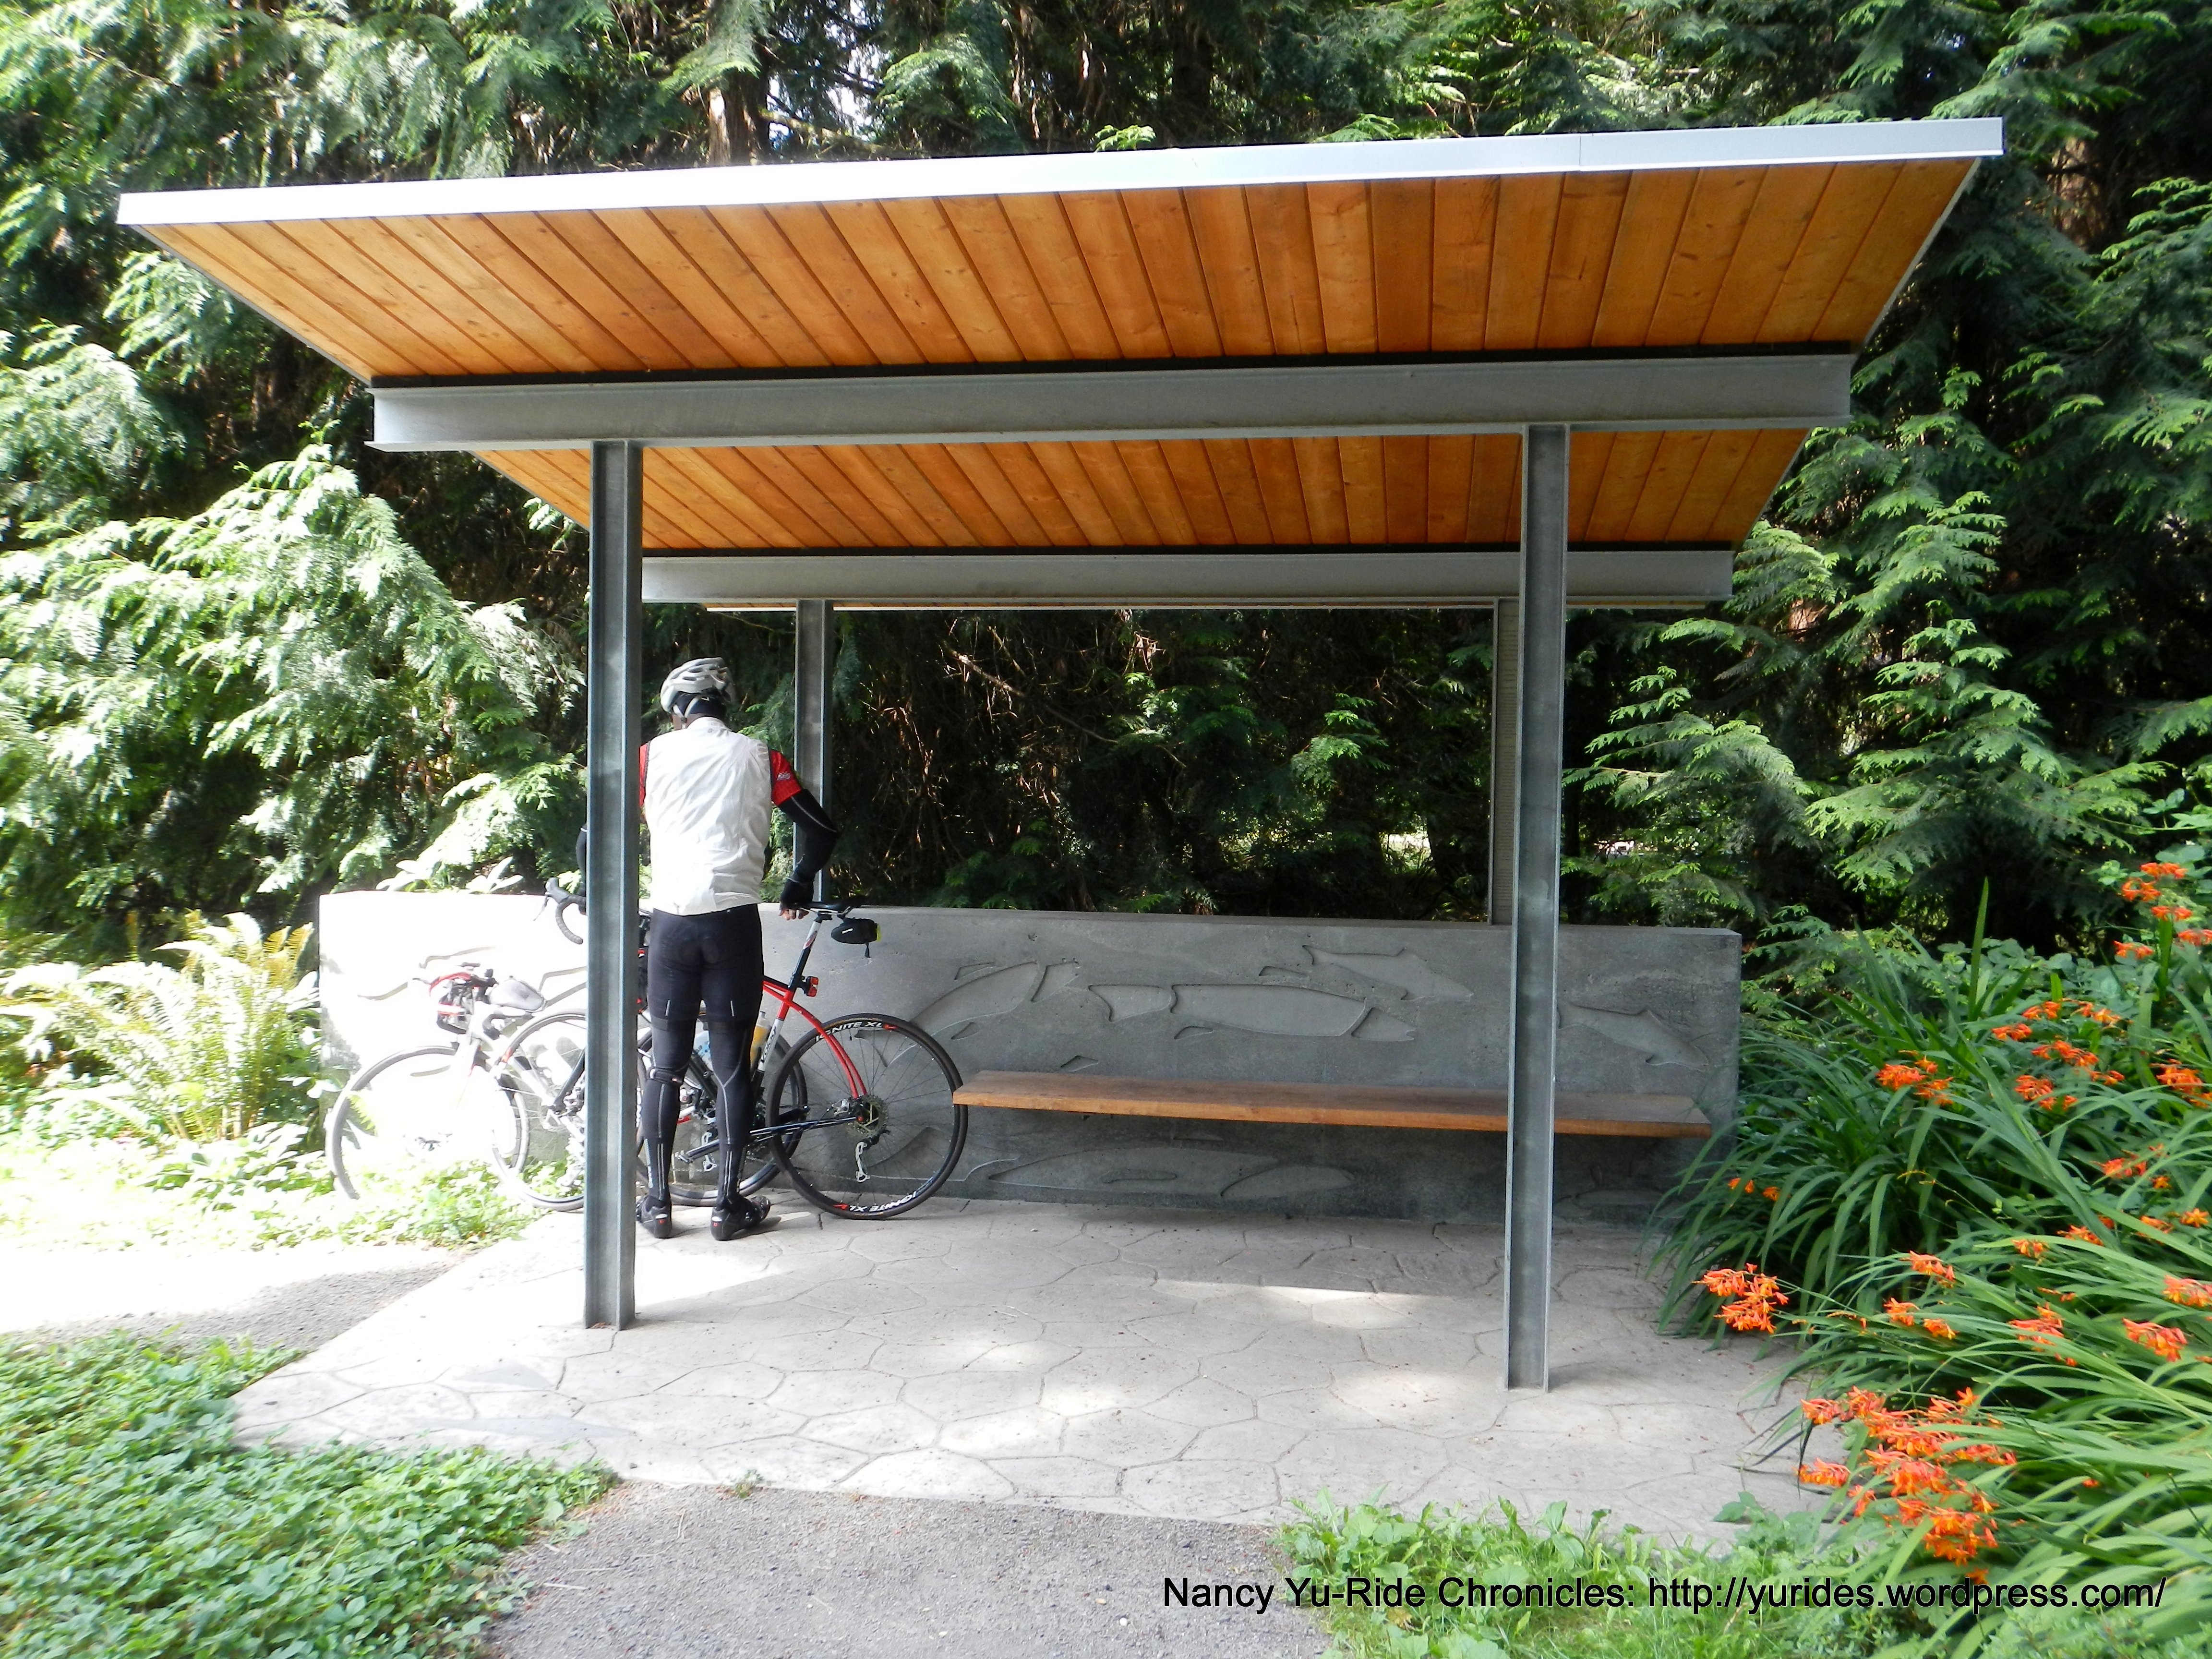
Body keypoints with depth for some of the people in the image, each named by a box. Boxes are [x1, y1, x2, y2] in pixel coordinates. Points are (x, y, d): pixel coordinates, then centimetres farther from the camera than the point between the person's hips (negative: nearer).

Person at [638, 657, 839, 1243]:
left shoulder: (655, 753, 7)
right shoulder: (756, 756, 7)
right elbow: (820, 828, 7)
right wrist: (798, 888, 23)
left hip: (670, 922, 1)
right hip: (734, 920, -1)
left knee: (665, 1065, 9)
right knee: (731, 1066, 5)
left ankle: (657, 1202, 13)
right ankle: (728, 1204, 8)